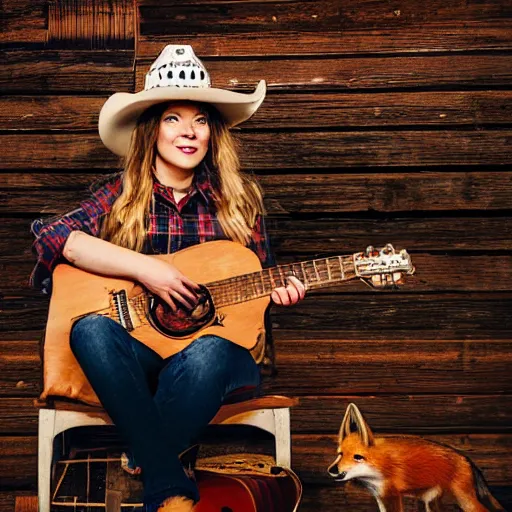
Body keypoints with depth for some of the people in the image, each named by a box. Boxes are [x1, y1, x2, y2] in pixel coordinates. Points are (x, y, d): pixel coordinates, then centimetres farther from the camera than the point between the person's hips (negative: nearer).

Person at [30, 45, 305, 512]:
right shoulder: (122, 195, 5)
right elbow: (53, 234, -12)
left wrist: (280, 291, -8)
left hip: (216, 345, 0)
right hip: (139, 354, 1)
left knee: (206, 353, -37)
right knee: (91, 330, -33)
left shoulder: (238, 199, 7)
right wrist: (143, 268, -20)